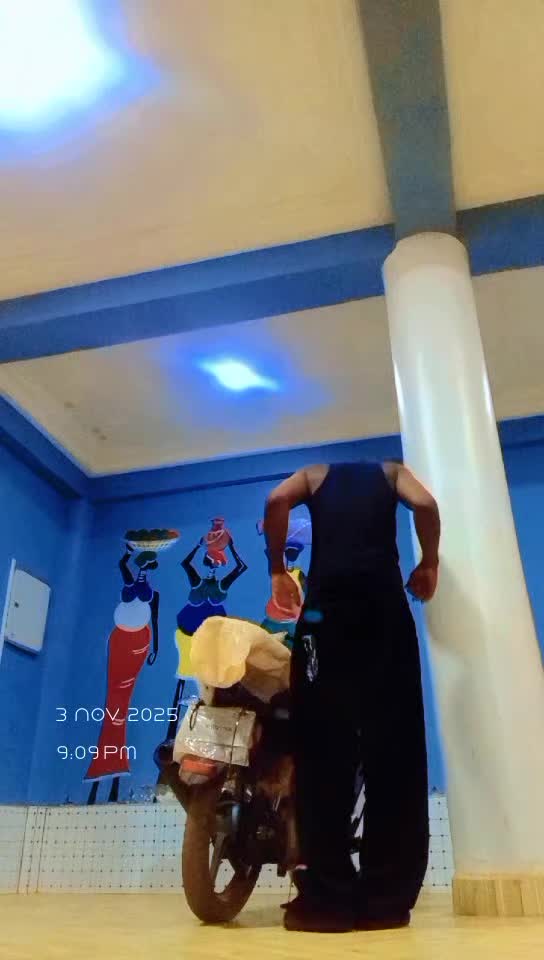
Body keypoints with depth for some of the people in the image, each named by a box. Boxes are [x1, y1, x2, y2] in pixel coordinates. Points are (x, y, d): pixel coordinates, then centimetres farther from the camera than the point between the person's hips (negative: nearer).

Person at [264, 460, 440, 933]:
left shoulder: (315, 475, 24)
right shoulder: (391, 472, 25)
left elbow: (277, 501, 2)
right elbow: (425, 504, 3)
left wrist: (278, 570, 9)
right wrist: (429, 564, 15)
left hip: (327, 601, 0)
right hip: (384, 598, 1)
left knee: (324, 747, -1)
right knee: (392, 745, 2)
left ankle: (328, 899, -2)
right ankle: (387, 899, 4)